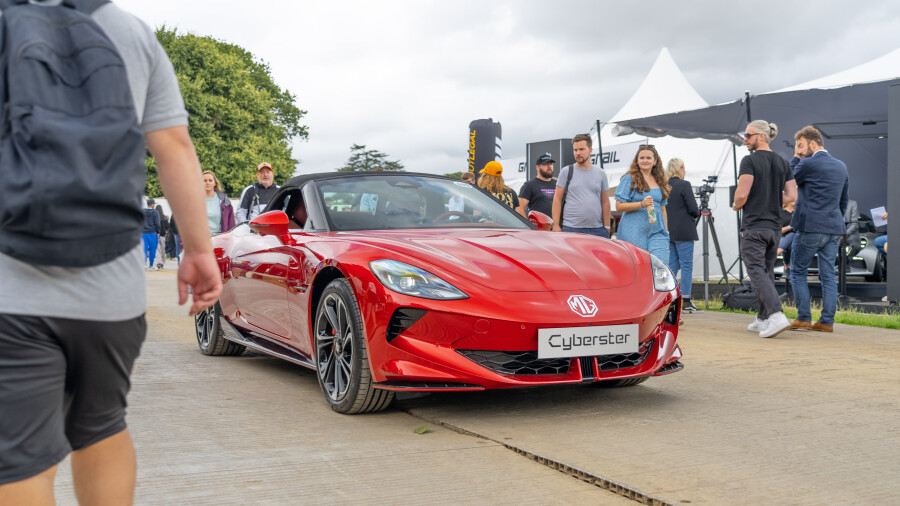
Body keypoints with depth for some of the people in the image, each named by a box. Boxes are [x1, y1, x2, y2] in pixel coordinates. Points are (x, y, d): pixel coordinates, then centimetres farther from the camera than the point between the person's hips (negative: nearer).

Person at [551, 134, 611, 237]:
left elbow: (605, 202, 13)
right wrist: (556, 225, -6)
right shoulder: (566, 172, 6)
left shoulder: (601, 174, 14)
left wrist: (607, 227, 5)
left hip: (597, 229, 2)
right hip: (570, 229, -2)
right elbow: (557, 199, 3)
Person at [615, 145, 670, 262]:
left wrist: (666, 231, 20)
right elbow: (619, 206, -6)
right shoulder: (629, 179, 0)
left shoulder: (660, 182, 17)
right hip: (634, 234, -4)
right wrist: (641, 204, -17)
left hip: (657, 232, 4)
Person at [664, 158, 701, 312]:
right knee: (686, 266, -2)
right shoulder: (684, 185, -9)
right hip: (683, 232, -6)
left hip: (668, 232, 6)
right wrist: (696, 214, 9)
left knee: (672, 265, 11)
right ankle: (686, 302, -3)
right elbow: (694, 209, -11)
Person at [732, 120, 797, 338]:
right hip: (774, 226, 7)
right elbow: (791, 196, 7)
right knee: (767, 272, 15)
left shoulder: (749, 161, -11)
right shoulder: (782, 162, 10)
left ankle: (777, 315, -23)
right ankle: (762, 319, 21)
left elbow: (742, 194, -18)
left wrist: (736, 205, 3)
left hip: (753, 226, -7)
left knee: (757, 272, -8)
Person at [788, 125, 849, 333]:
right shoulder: (841, 166, 13)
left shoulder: (808, 164, -11)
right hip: (834, 229, 7)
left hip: (810, 228, -7)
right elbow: (844, 200, 20)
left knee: (798, 272, 4)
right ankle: (827, 321, 6)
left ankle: (803, 318, 2)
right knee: (828, 275, 6)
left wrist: (795, 158, 7)